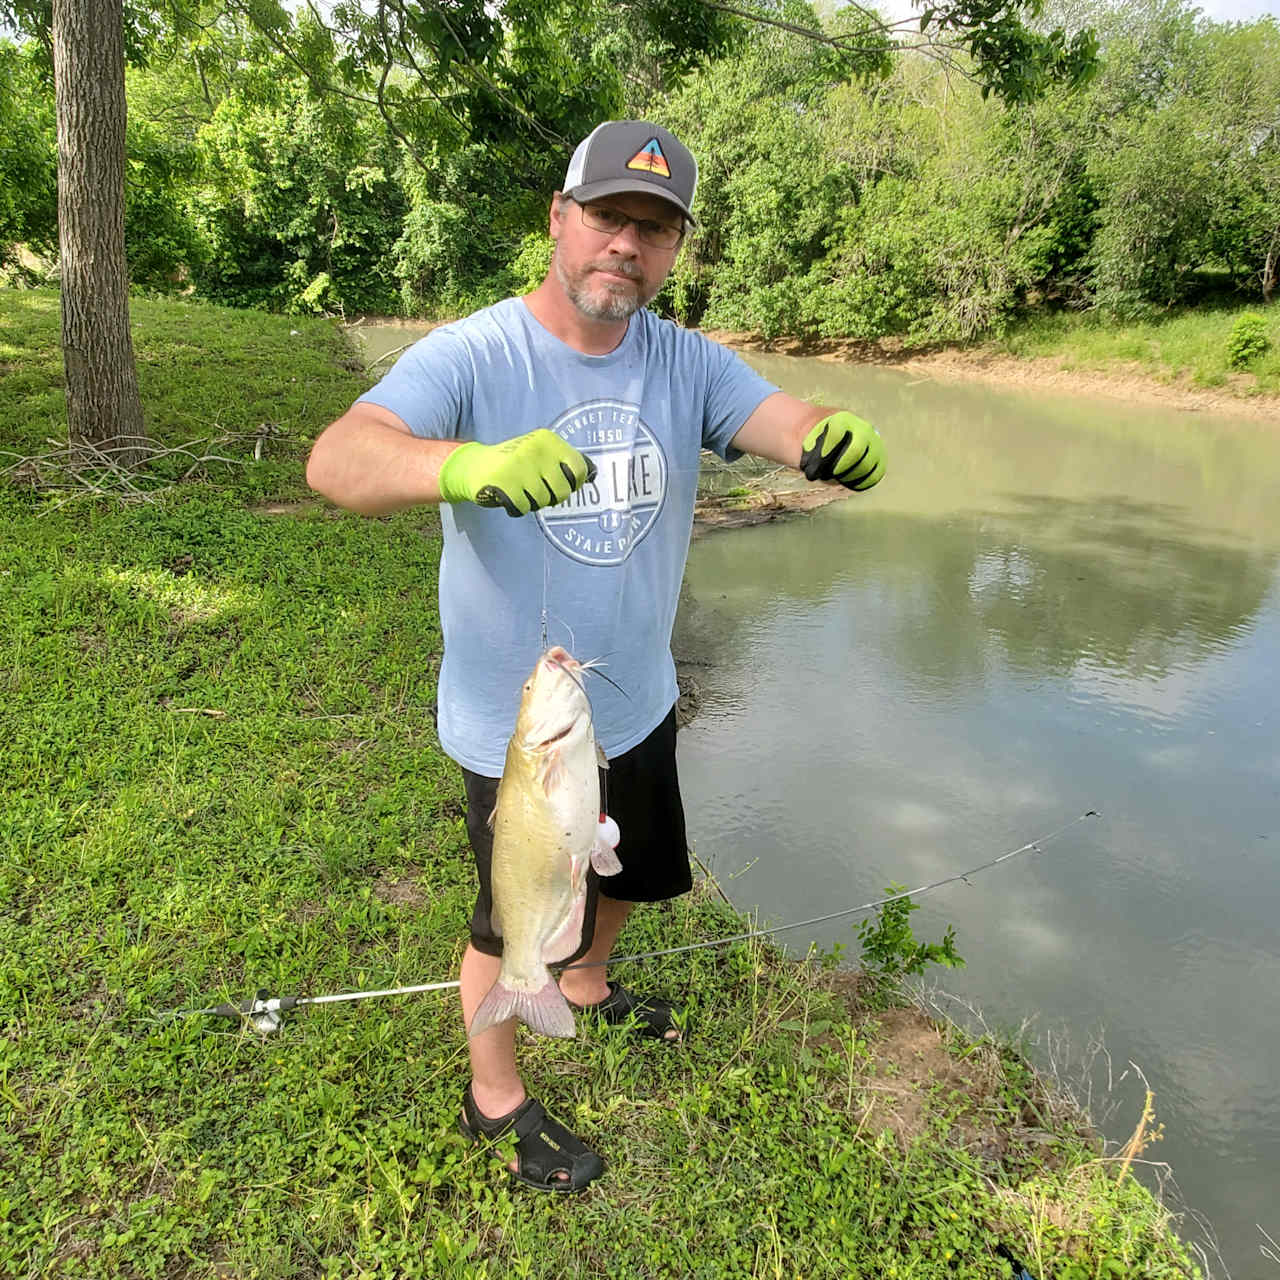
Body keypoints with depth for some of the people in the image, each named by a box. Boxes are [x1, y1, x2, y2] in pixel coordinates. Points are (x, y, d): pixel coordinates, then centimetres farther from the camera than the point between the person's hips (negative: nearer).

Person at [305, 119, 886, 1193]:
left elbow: (791, 422, -19)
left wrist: (839, 439, -45)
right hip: (517, 728, -5)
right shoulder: (470, 358, -20)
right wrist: (471, 465, -58)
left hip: (636, 704, 6)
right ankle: (495, 1096, 43)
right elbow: (337, 460, -36)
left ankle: (587, 986, 61)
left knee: (628, 872, 29)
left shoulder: (685, 362, -5)